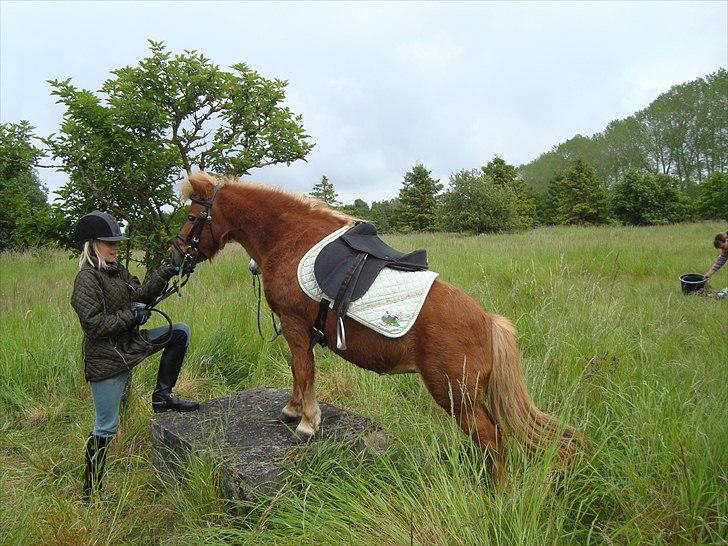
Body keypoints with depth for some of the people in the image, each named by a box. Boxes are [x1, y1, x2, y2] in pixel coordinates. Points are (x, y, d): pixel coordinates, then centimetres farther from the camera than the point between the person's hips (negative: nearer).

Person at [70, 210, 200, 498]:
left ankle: (162, 395, 9)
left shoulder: (117, 270, 7)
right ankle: (91, 490, 20)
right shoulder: (87, 279, -18)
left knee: (180, 331, 5)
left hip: (130, 343, 8)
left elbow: (141, 294, 11)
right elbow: (93, 325, -23)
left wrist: (165, 274, 0)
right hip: (106, 359, -8)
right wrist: (131, 315, -17)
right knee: (106, 427, 1)